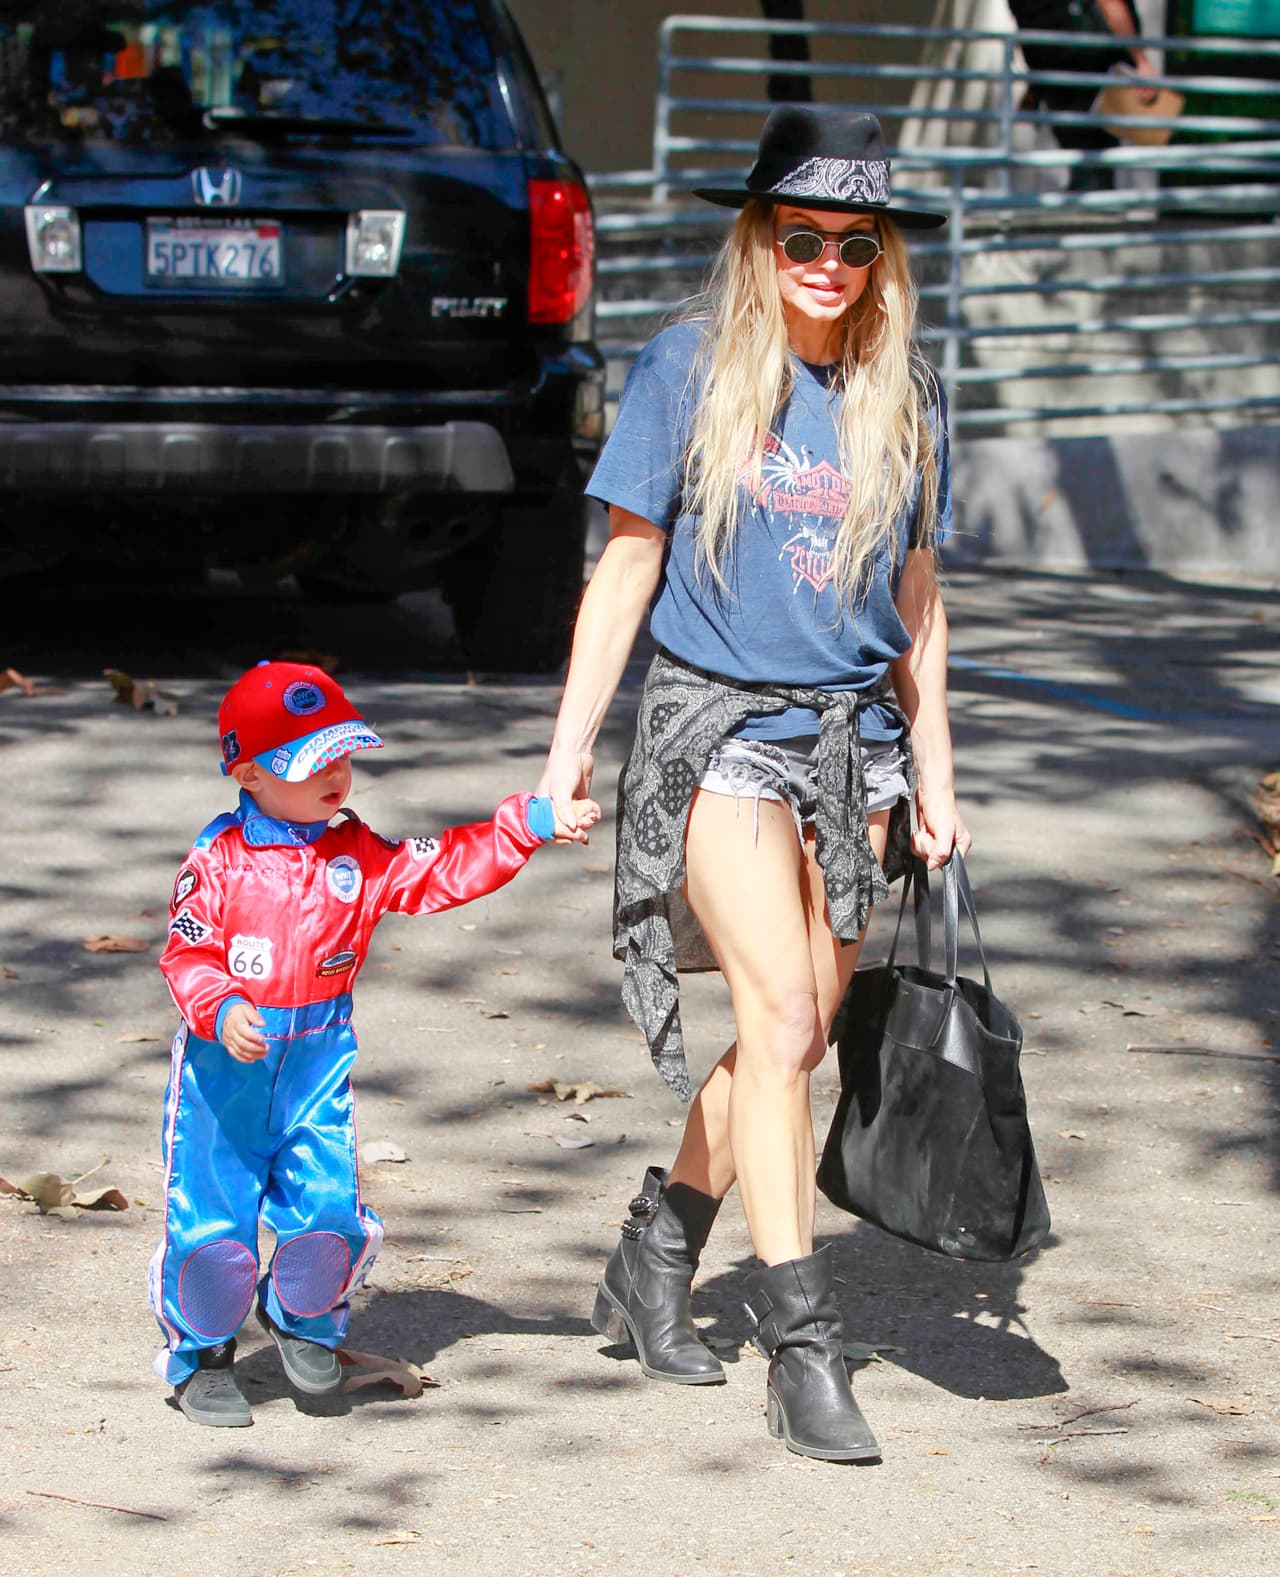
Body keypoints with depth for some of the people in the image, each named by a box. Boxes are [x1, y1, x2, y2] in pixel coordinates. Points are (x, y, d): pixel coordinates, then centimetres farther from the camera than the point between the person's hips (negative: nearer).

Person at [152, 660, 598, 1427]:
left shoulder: (359, 855, 3)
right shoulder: (220, 861, -8)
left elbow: (445, 869, 1)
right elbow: (188, 955, -8)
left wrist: (530, 824, -7)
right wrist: (221, 1011, -27)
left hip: (319, 1061, 3)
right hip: (223, 1065, -3)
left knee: (329, 1212, -7)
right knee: (211, 1220, -5)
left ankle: (305, 1317, 25)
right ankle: (202, 1355, 19)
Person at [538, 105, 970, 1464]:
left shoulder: (905, 398, 7)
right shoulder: (687, 371, -3)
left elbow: (915, 600, 15)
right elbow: (626, 564, 1)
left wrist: (933, 782, 15)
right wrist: (570, 743, -2)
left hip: (852, 736, 4)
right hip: (718, 725, -4)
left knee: (797, 1034, 6)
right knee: (782, 1019, -14)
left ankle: (654, 1259, 26)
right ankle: (801, 1347, -12)